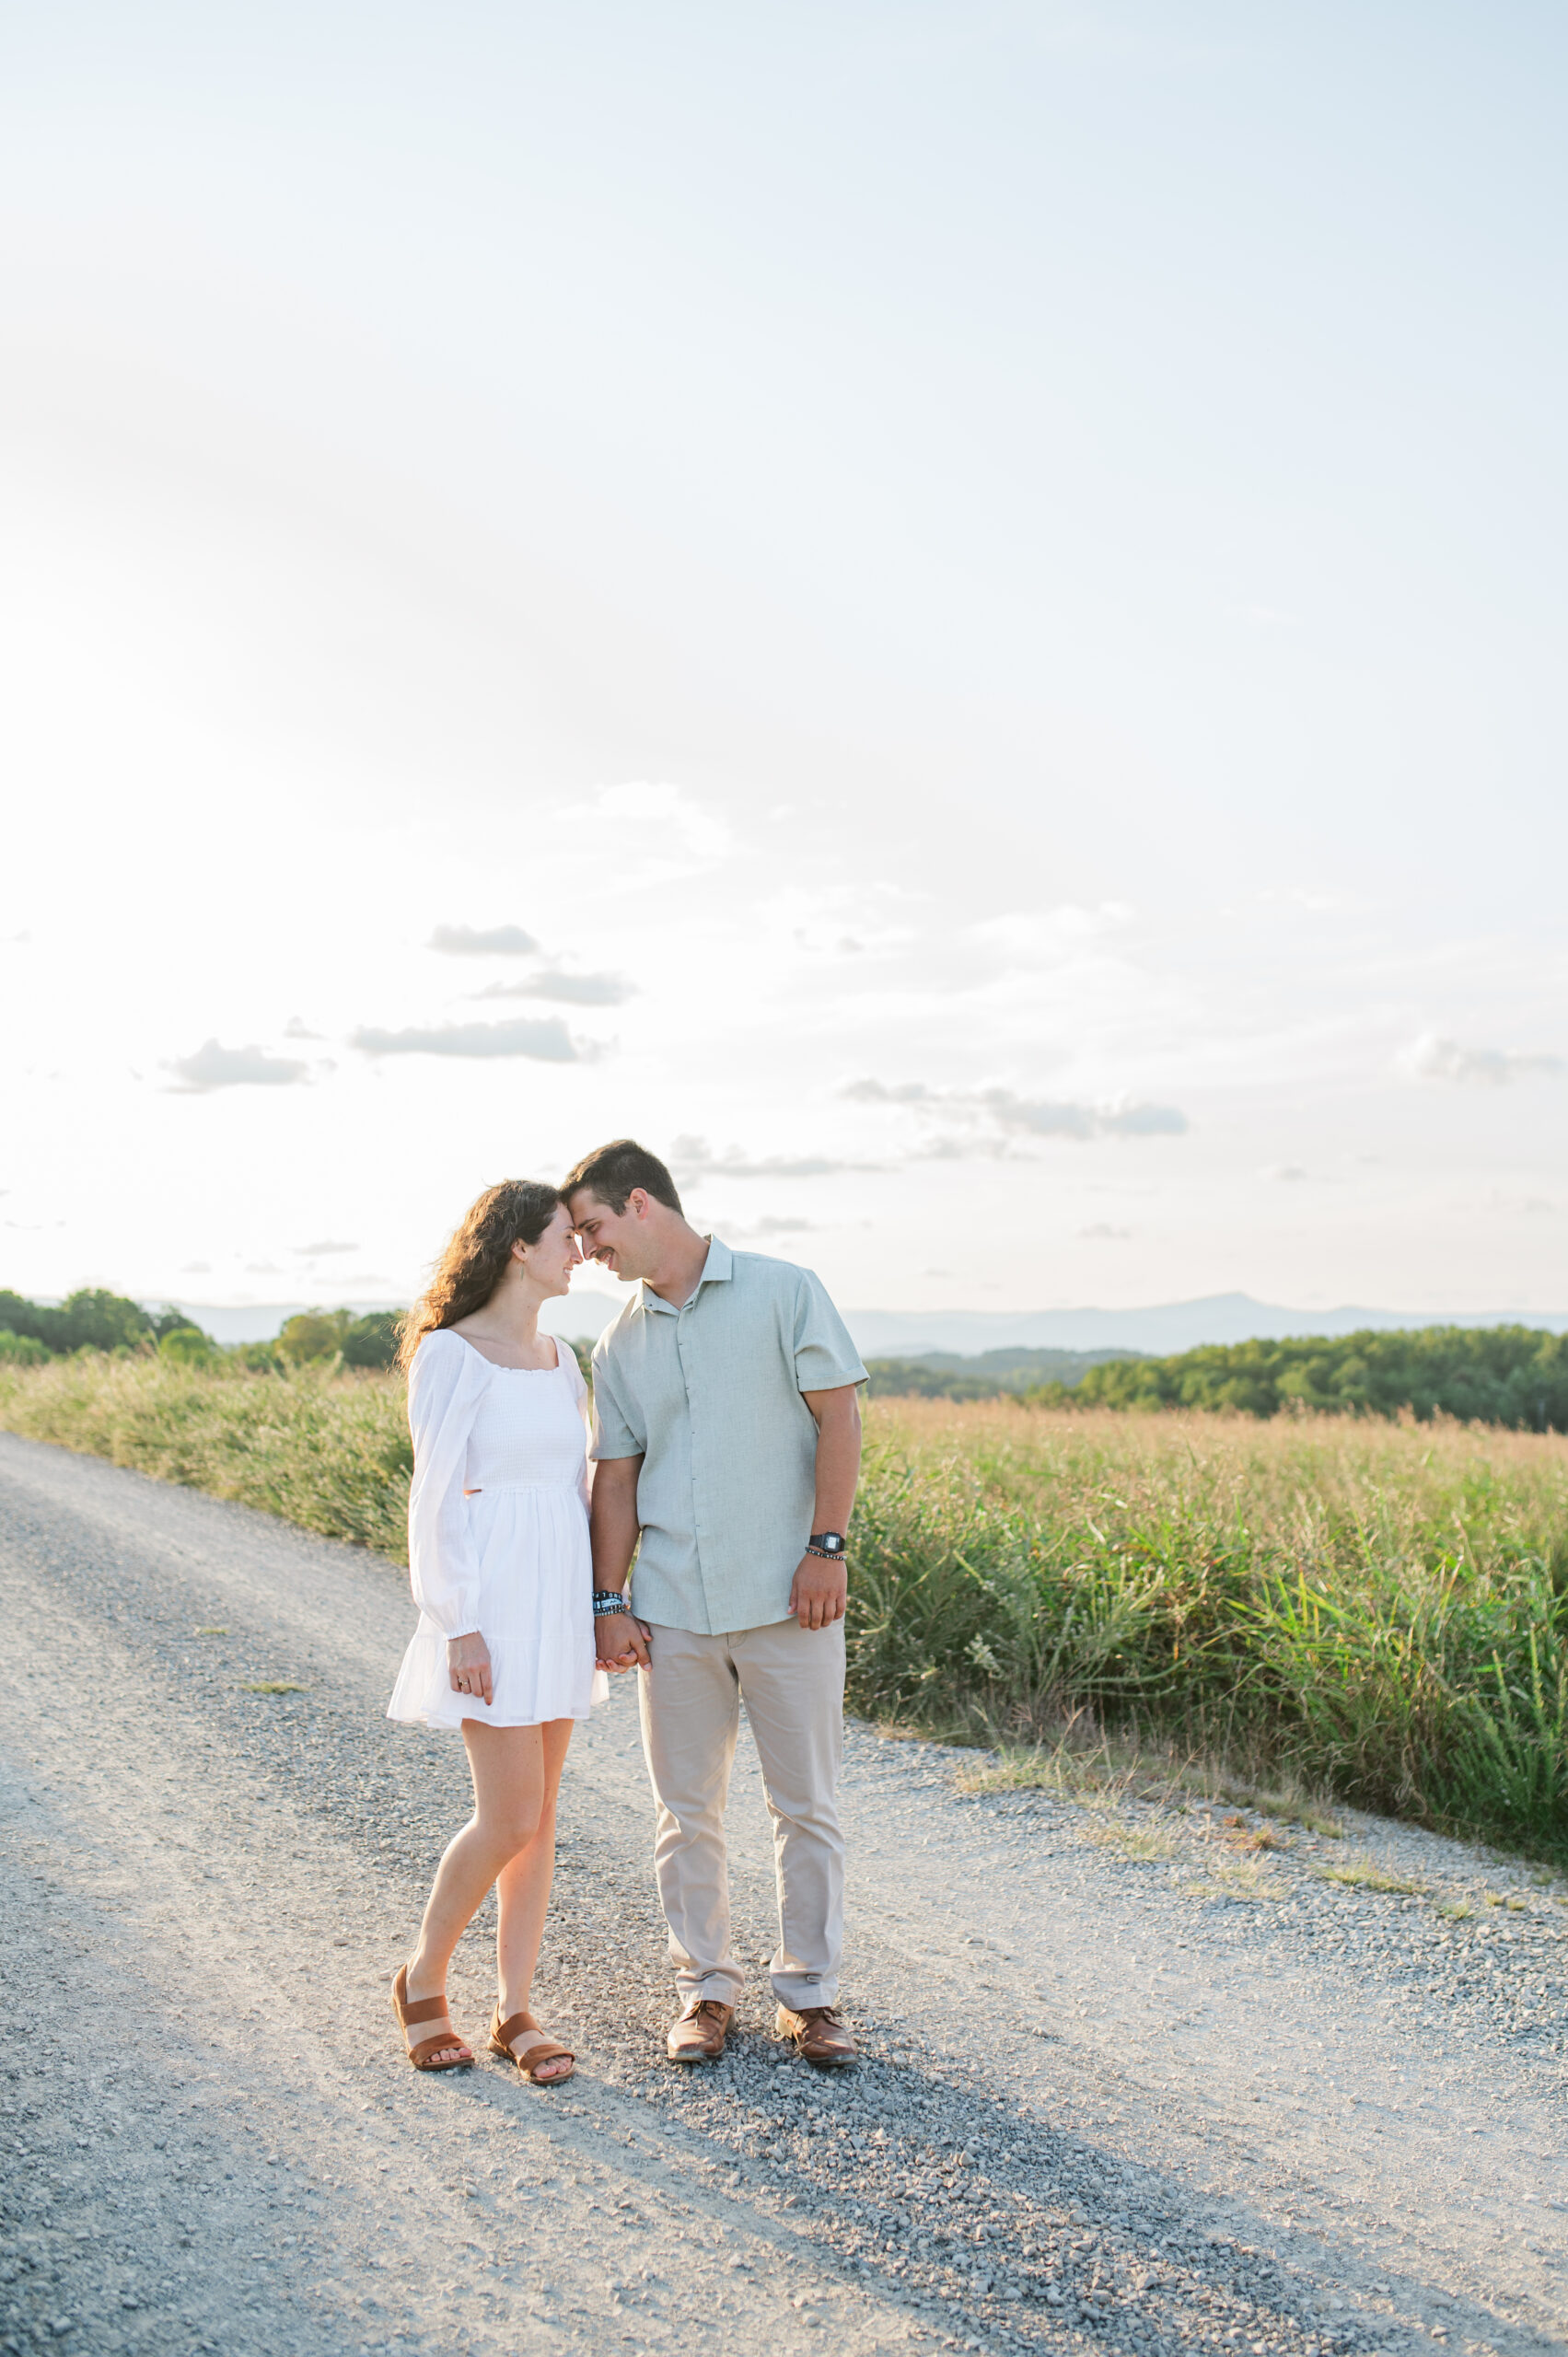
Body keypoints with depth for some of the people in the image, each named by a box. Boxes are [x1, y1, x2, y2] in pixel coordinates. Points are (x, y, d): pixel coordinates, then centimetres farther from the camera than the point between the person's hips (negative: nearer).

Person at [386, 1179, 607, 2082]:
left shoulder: (562, 1359, 12)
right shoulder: (451, 1354, -10)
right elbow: (435, 1499, -12)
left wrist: (599, 1601, 12)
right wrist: (458, 1627, -15)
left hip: (562, 1602, 7)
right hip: (494, 1602, -7)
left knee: (539, 1815, 9)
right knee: (511, 1818, -6)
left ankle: (517, 2010, 18)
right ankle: (423, 1978, 17)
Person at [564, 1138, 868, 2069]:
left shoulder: (784, 1293, -2)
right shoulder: (620, 1346, 10)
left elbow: (839, 1417, -5)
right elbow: (616, 1476, 11)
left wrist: (827, 1547, -12)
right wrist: (609, 1600, 5)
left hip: (786, 1598, -3)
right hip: (674, 1608, 4)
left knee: (809, 1806, 4)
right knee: (688, 1810, 8)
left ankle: (811, 1992, 18)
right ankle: (707, 1989, 23)